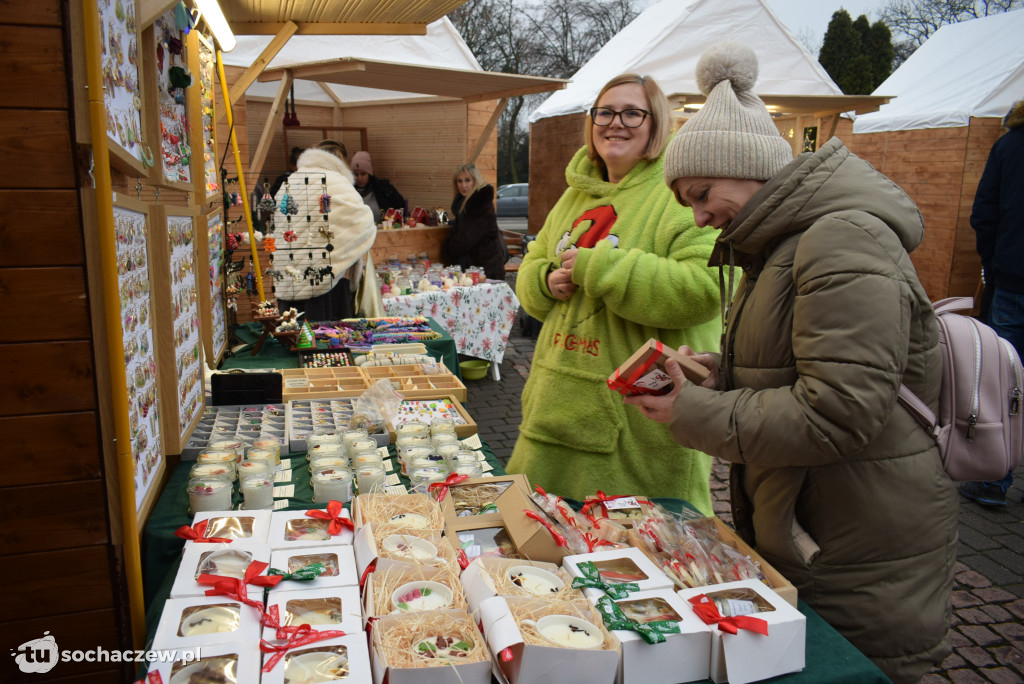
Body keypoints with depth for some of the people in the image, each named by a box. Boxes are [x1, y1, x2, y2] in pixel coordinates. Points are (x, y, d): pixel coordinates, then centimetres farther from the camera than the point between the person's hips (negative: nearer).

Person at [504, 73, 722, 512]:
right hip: (563, 402, 7)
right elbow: (530, 266, 24)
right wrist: (548, 281, -2)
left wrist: (596, 267, -21)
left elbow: (705, 287, -23)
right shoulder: (576, 195, 15)